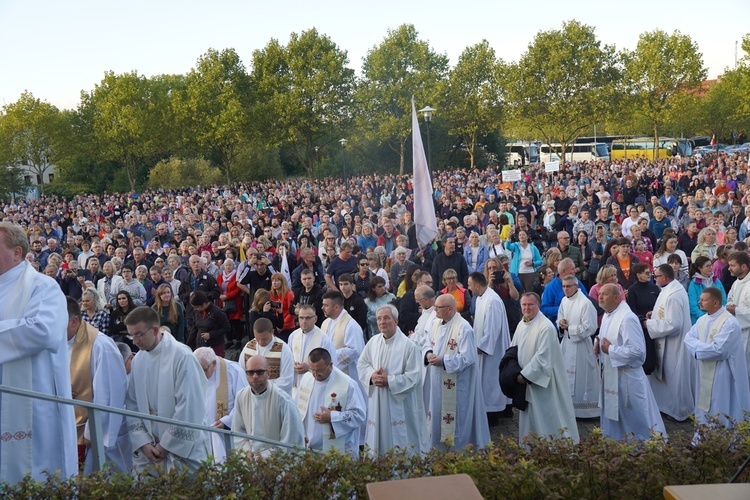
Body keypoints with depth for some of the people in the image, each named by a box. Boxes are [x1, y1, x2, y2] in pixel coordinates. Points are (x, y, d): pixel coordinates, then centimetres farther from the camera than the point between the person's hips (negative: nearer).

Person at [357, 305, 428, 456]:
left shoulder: (409, 346, -15)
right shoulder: (373, 341, 2)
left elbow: (413, 377, -15)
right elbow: (361, 364, 12)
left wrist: (389, 381, -18)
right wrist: (371, 375, -9)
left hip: (399, 403, -5)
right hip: (377, 401, 5)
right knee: (378, 440, 15)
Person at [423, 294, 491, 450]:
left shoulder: (463, 328, -19)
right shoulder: (436, 323, 6)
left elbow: (468, 357, -21)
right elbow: (429, 344, 17)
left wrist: (443, 361, -21)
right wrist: (428, 353, -7)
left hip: (456, 385, -8)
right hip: (438, 382, 8)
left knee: (456, 418, 3)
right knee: (438, 414, 16)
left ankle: (457, 448, 18)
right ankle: (438, 446, 30)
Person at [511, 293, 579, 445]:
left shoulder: (546, 327, -20)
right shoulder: (521, 325, 6)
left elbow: (542, 356, -23)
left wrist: (525, 375, -18)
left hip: (543, 381, -8)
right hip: (526, 379, 8)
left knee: (546, 418, 1)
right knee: (529, 418, 17)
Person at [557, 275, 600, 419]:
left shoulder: (585, 303, -18)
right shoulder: (564, 300, 6)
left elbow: (589, 328, -20)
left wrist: (569, 328, -14)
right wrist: (560, 323, -5)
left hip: (580, 344, -7)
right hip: (566, 342, 7)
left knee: (581, 378, 3)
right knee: (567, 376, 16)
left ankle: (584, 409, 17)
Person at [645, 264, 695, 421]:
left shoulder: (673, 295, -29)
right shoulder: (672, 288, 3)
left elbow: (672, 324, -30)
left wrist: (650, 324, -20)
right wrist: (655, 315, 4)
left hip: (674, 344, -10)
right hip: (670, 342, 10)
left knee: (675, 377, 7)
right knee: (669, 375, 22)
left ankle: (680, 409, 24)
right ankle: (670, 404, 36)